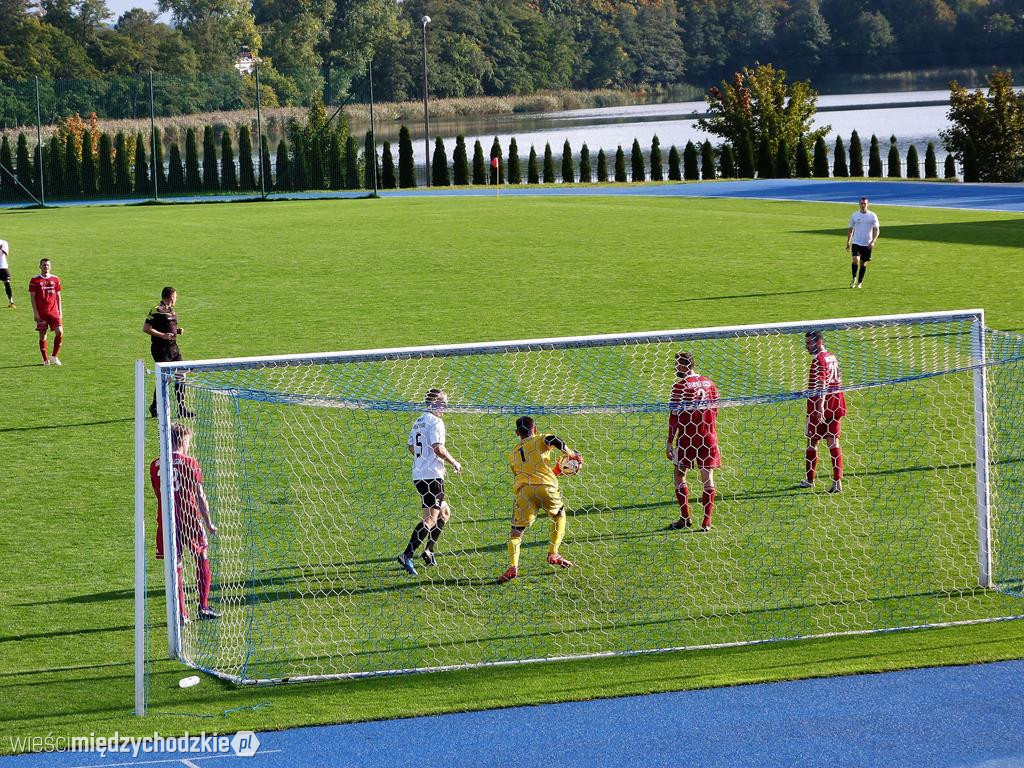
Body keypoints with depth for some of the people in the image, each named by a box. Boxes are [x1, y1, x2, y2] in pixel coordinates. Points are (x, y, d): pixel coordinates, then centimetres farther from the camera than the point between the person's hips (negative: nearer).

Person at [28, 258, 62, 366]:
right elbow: (32, 297, -1)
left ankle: (54, 356, 4)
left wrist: (60, 311, 7)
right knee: (42, 335, 1)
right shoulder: (35, 280, 0)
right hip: (41, 313, -2)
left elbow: (58, 296, 13)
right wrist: (35, 312, -7)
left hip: (54, 311, 2)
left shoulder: (55, 279, 8)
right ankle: (45, 359, 10)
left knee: (59, 332, -11)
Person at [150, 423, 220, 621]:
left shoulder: (155, 466, 4)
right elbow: (200, 496, -4)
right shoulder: (190, 464, -6)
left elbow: (159, 492, 11)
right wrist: (208, 522, 3)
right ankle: (203, 607, 13)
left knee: (175, 564, 6)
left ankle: (181, 613, 2)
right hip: (189, 518, -2)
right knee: (202, 558, 14)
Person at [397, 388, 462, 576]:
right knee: (430, 518, -10)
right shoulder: (435, 422, -11)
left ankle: (429, 551, 14)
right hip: (432, 476, -9)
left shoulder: (418, 422, 15)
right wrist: (454, 462, -8)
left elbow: (411, 447, 22)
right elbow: (438, 448, -21)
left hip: (418, 474, 9)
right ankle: (407, 555, -20)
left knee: (445, 512, 21)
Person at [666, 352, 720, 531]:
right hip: (708, 437, 4)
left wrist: (669, 442, -7)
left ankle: (685, 518, 10)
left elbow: (674, 416, -11)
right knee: (707, 477, 6)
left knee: (679, 474, 10)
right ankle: (706, 521, 5)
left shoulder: (680, 386, -10)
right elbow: (715, 411, 11)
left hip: (686, 438, -4)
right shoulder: (709, 383, 6)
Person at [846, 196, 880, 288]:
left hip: (867, 244, 0)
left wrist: (873, 241, -16)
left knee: (863, 263, 7)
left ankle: (860, 282, 21)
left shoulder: (872, 216, -2)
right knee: (855, 260, -19)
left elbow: (876, 230, -3)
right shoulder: (855, 215, 3)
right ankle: (854, 278, 3)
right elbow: (851, 229, 11)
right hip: (856, 242, 0)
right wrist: (848, 242, 8)